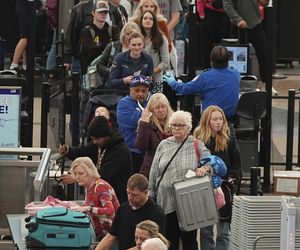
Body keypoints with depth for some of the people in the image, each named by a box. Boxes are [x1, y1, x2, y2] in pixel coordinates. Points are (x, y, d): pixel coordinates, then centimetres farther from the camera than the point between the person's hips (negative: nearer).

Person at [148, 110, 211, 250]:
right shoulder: (163, 145, 12)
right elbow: (154, 173, 14)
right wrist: (151, 195, 11)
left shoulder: (197, 146, 5)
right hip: (166, 201, 3)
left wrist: (205, 168, -29)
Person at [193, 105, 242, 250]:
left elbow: (236, 167, 3)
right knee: (205, 232, 6)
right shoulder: (198, 141, 3)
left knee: (223, 233, 0)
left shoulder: (230, 141, 3)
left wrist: (232, 178, -14)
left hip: (224, 192, -1)